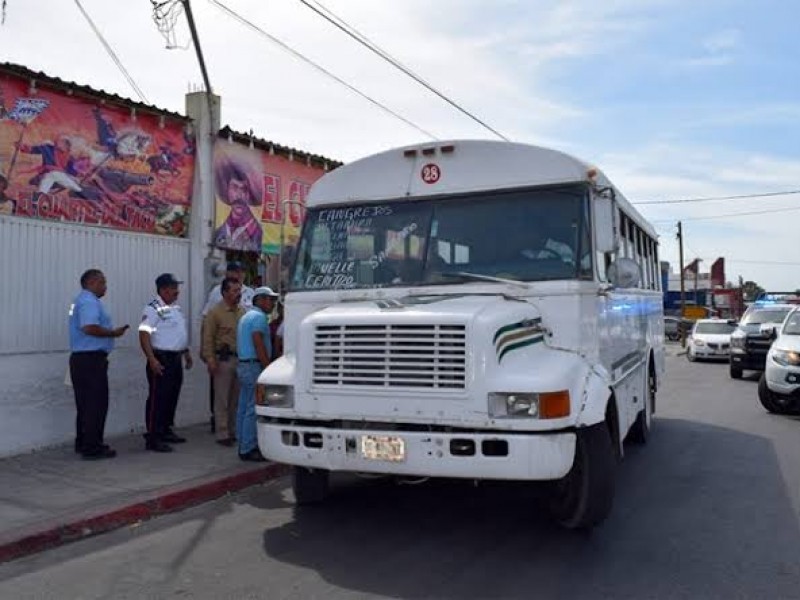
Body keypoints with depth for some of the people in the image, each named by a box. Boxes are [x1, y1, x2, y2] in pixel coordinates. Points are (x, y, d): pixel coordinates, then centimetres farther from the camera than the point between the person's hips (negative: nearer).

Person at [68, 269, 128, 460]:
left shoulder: (82, 300, 20)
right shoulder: (89, 301, -13)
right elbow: (90, 328, -27)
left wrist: (111, 331, 16)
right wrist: (113, 333, -15)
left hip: (81, 358, 10)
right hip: (91, 359, -10)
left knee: (85, 403, 15)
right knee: (96, 404, -5)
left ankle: (83, 444, 22)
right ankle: (92, 448, -1)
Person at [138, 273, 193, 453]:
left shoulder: (175, 307, 15)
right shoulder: (153, 309, -13)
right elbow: (144, 335, -20)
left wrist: (186, 353, 24)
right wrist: (152, 360, -27)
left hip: (176, 359, 9)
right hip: (161, 360, -9)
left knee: (172, 397, 15)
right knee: (158, 398, -6)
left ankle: (165, 431, 28)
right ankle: (153, 438, -2)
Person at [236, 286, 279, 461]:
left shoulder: (246, 316, 21)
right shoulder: (259, 316, -12)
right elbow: (258, 344, -20)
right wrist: (268, 368, -19)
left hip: (243, 365, 11)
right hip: (255, 366, -11)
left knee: (244, 408, 11)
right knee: (253, 409, -8)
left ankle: (244, 446, 18)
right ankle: (248, 449, -6)